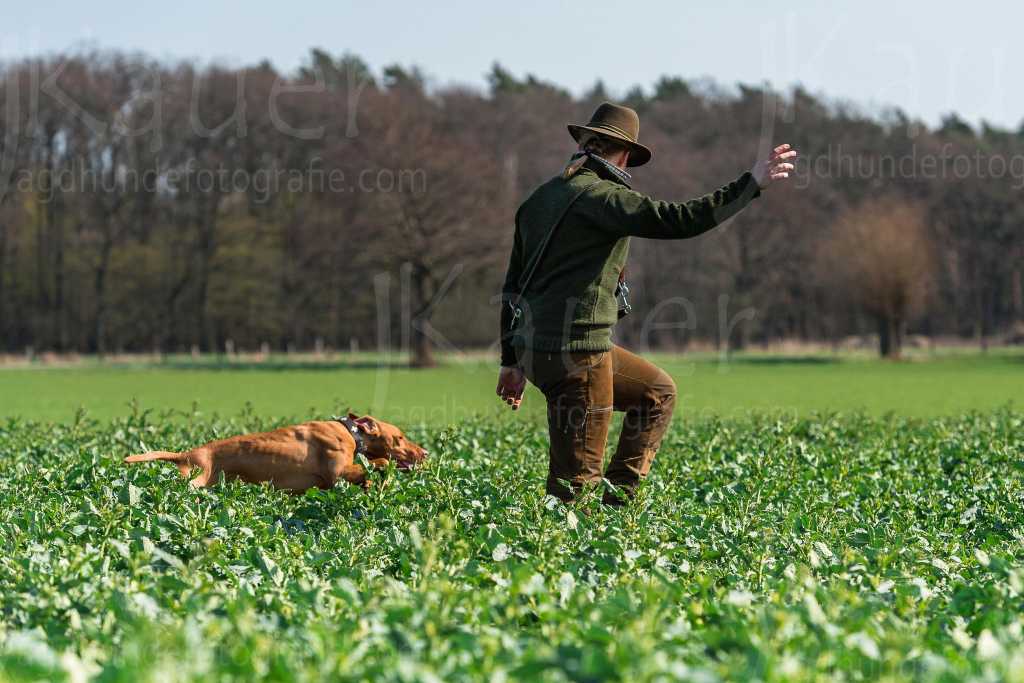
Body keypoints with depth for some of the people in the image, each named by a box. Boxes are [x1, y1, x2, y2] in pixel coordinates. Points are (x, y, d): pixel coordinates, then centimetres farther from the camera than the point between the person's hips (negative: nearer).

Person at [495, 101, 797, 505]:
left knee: (659, 391, 23)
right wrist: (751, 183, -17)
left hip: (535, 347, 10)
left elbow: (513, 286, 18)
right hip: (575, 352, -9)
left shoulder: (541, 198, 15)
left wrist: (512, 360, 23)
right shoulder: (600, 196, -12)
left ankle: (619, 498, 18)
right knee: (577, 481, -4)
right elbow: (679, 220, -23)